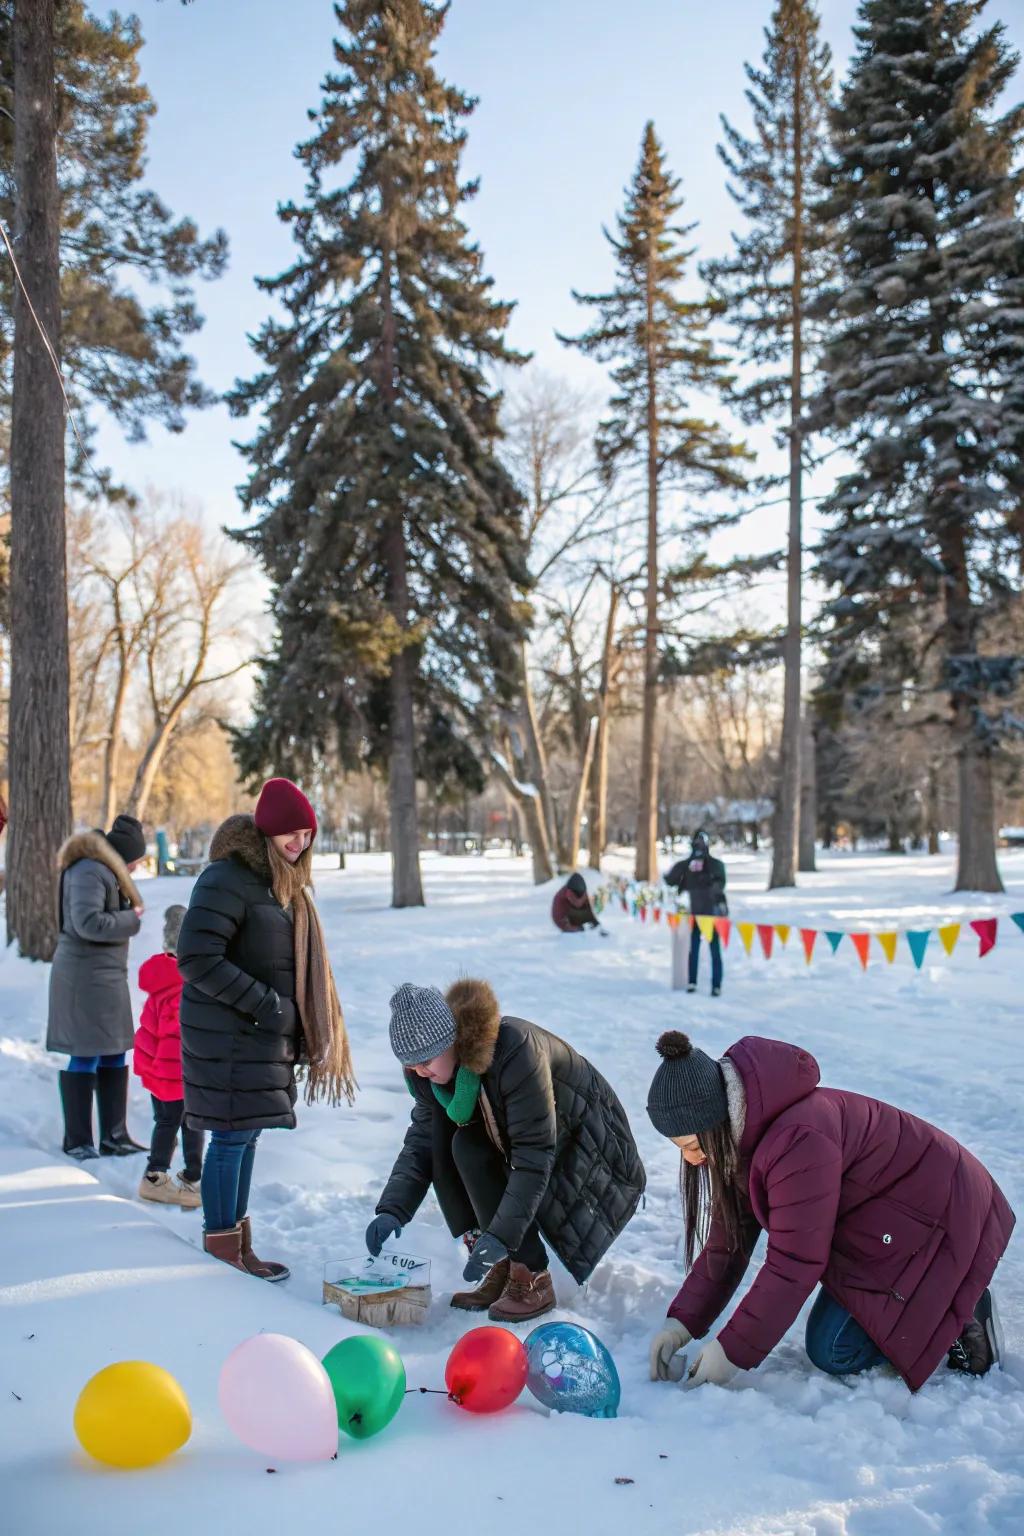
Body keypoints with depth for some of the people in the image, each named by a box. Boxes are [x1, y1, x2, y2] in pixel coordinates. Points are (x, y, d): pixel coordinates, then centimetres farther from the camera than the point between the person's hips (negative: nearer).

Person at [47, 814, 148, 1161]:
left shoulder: (102, 870, 16)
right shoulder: (89, 872, -16)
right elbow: (89, 922, -25)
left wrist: (130, 913, -3)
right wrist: (133, 919, -14)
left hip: (106, 976, 10)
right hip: (86, 976, -10)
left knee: (113, 1055, 12)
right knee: (85, 1056, -3)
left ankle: (114, 1136, 19)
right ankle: (77, 1141, 7)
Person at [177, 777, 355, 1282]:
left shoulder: (282, 882, 14)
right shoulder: (228, 879, -15)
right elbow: (197, 959, -22)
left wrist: (288, 1020, 10)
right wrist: (265, 1004, -18)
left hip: (263, 1034, 9)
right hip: (228, 1034, -9)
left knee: (245, 1136, 12)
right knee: (232, 1135, -4)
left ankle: (237, 1242, 21)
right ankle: (223, 1246, 7)